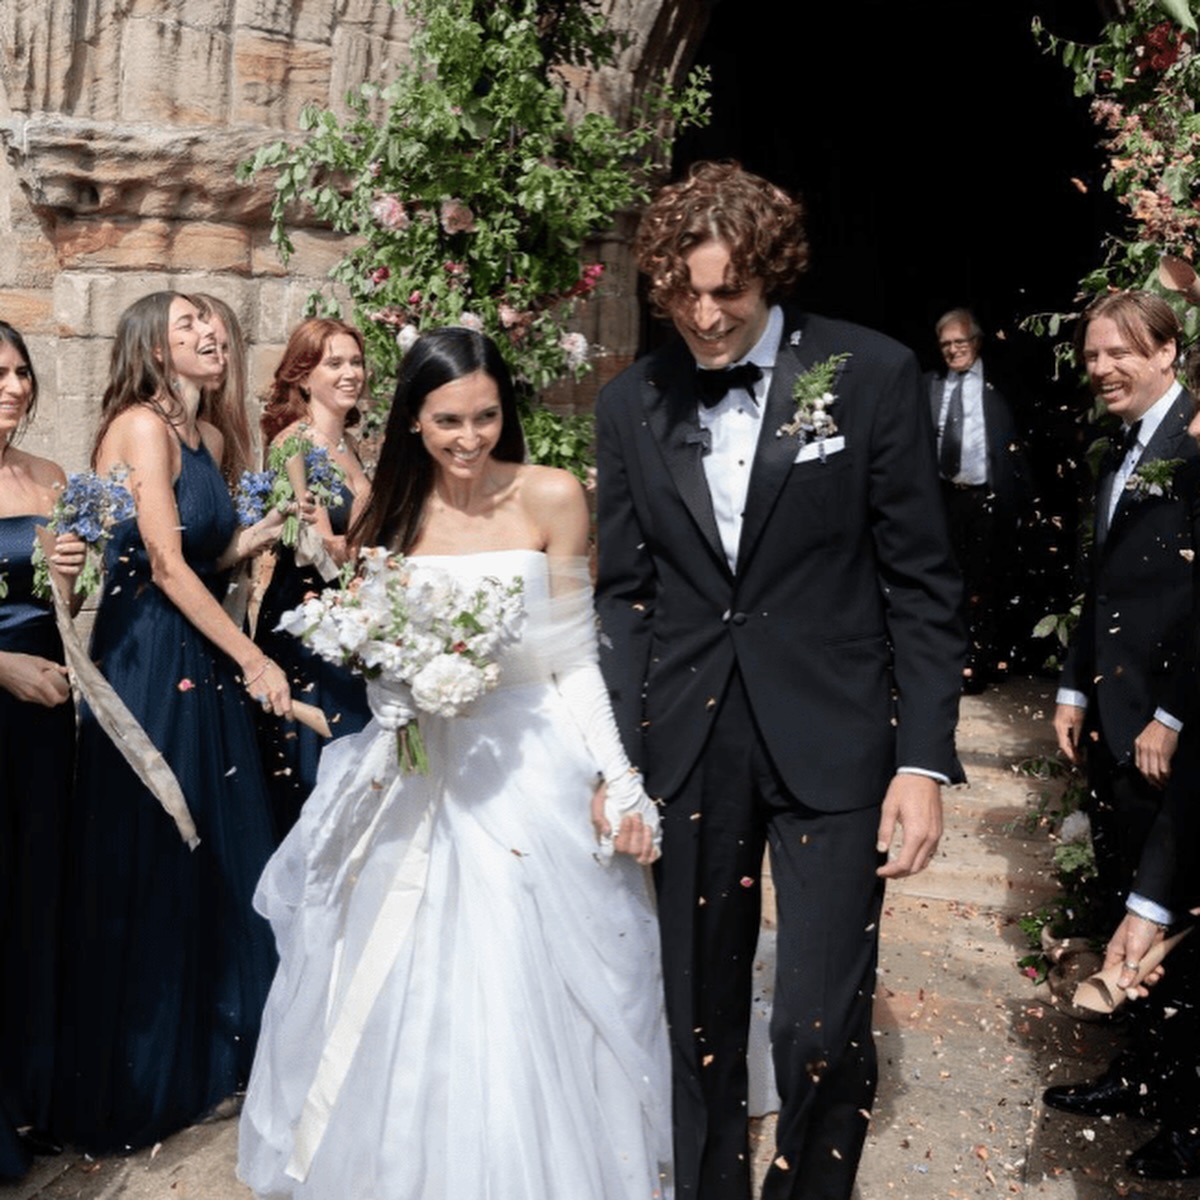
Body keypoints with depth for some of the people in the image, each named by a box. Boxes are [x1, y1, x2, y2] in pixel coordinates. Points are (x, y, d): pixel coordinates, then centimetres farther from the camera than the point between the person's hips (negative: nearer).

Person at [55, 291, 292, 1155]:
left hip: (204, 663, 8)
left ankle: (225, 1043, 30)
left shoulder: (210, 438, 13)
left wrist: (275, 524, 0)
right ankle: (142, 1079, 19)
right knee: (149, 866, 3)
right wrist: (253, 659, -14)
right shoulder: (141, 426, -12)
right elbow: (166, 564, -17)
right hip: (147, 664, -8)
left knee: (224, 852, 13)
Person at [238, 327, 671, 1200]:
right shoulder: (393, 510, 5)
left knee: (527, 1003, 1)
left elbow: (574, 658, -3)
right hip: (419, 774, 4)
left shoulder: (551, 498, -6)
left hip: (530, 773, -3)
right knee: (402, 999, 11)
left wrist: (616, 781, -9)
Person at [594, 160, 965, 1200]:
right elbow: (625, 594, 7)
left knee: (823, 1029, -5)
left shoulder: (872, 374, -5)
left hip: (833, 744, -3)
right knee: (699, 1014, 14)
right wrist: (616, 758, 0)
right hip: (687, 749, 3)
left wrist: (924, 761, -8)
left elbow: (921, 583, -3)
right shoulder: (632, 406, 4)